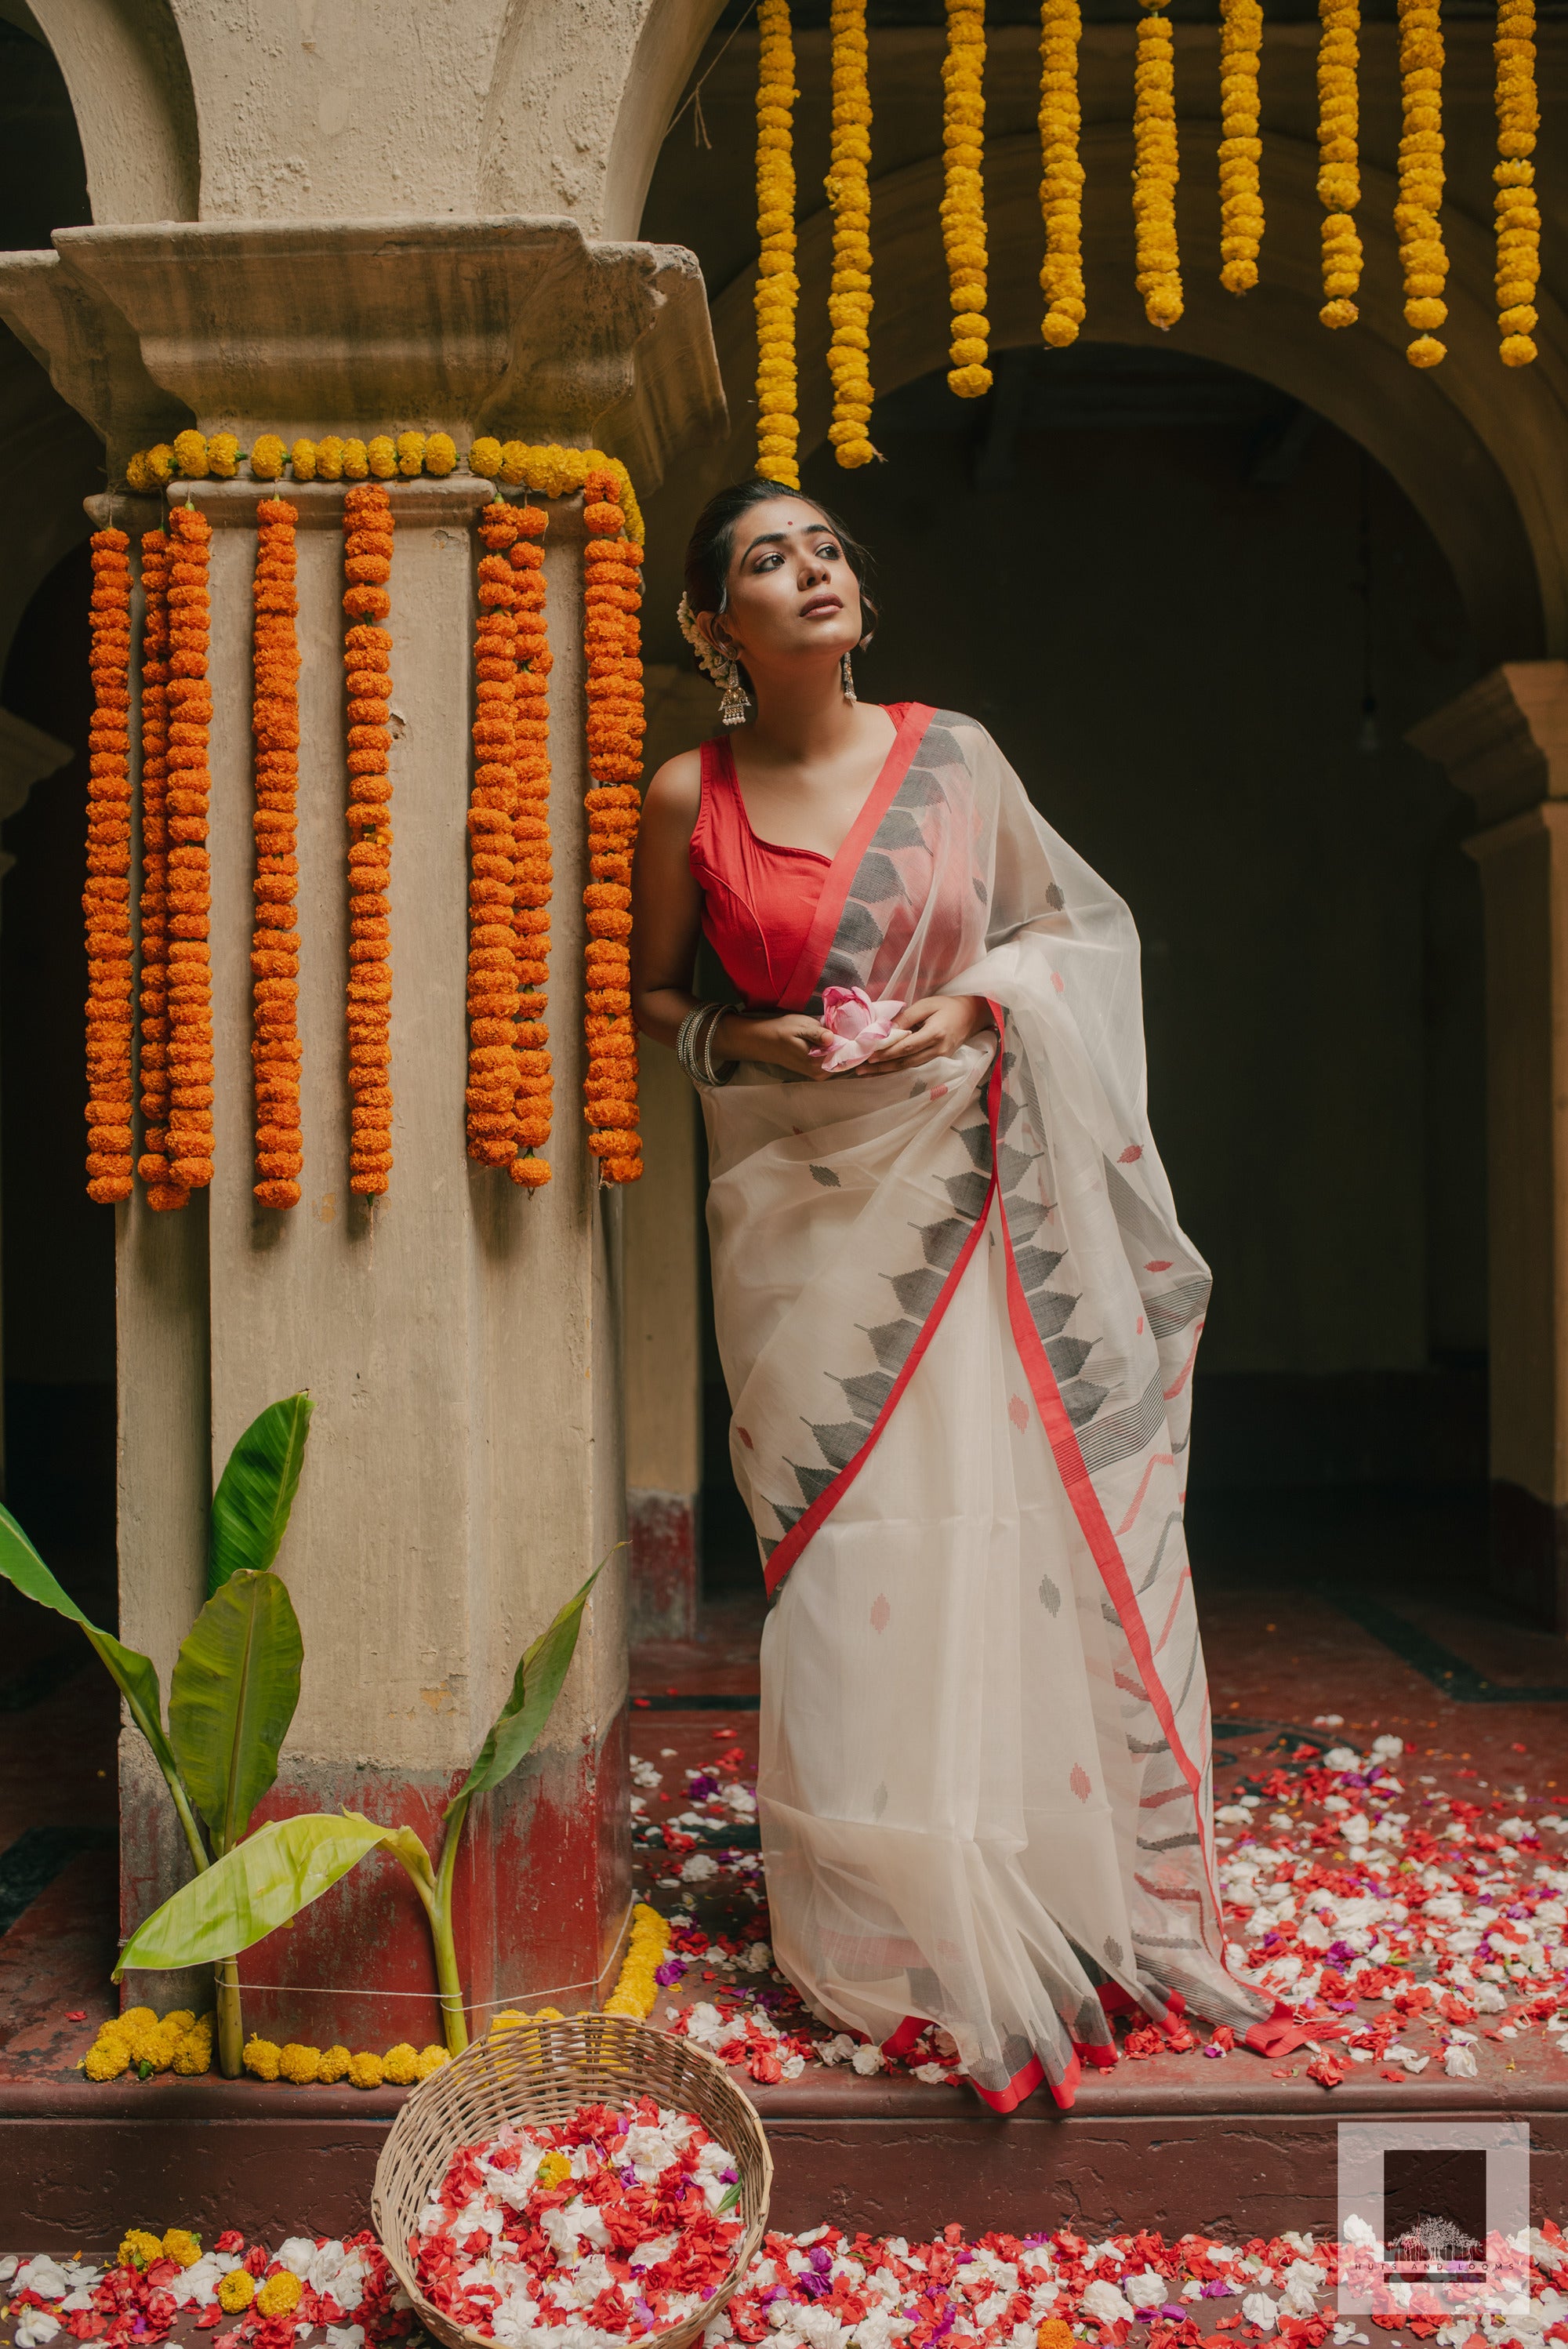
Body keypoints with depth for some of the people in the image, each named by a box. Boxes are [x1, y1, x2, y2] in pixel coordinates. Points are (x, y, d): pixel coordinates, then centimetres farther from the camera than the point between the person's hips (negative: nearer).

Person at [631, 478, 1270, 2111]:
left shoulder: (954, 754, 3)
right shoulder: (688, 799, 1)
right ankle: (889, 1928, 18)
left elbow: (1072, 923, 13)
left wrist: (982, 1003, -6)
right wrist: (740, 1041, -9)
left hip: (973, 1192, 1)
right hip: (805, 1209, -1)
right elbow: (647, 993, 11)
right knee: (847, 1557, 2)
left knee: (1009, 1523, 2)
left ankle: (1051, 1899, 20)